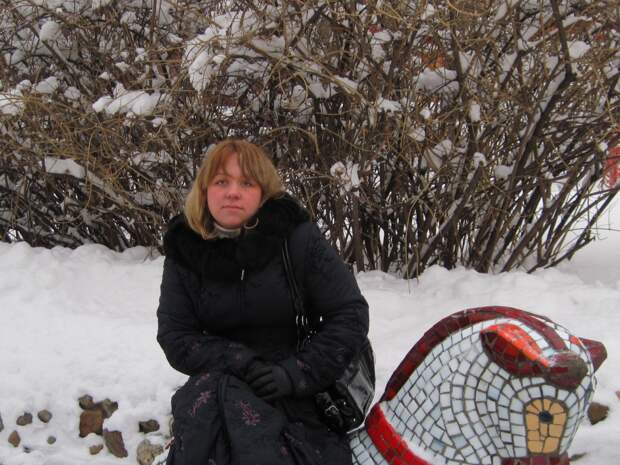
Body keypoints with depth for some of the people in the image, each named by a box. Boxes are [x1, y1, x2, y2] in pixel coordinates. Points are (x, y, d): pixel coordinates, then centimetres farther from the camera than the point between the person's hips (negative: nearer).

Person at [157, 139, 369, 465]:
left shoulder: (295, 236, -7)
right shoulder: (185, 248, 2)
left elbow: (350, 314, -6)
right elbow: (175, 336, 0)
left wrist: (296, 373, -17)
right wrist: (239, 362, -16)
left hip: (300, 392, -3)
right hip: (219, 382, 3)